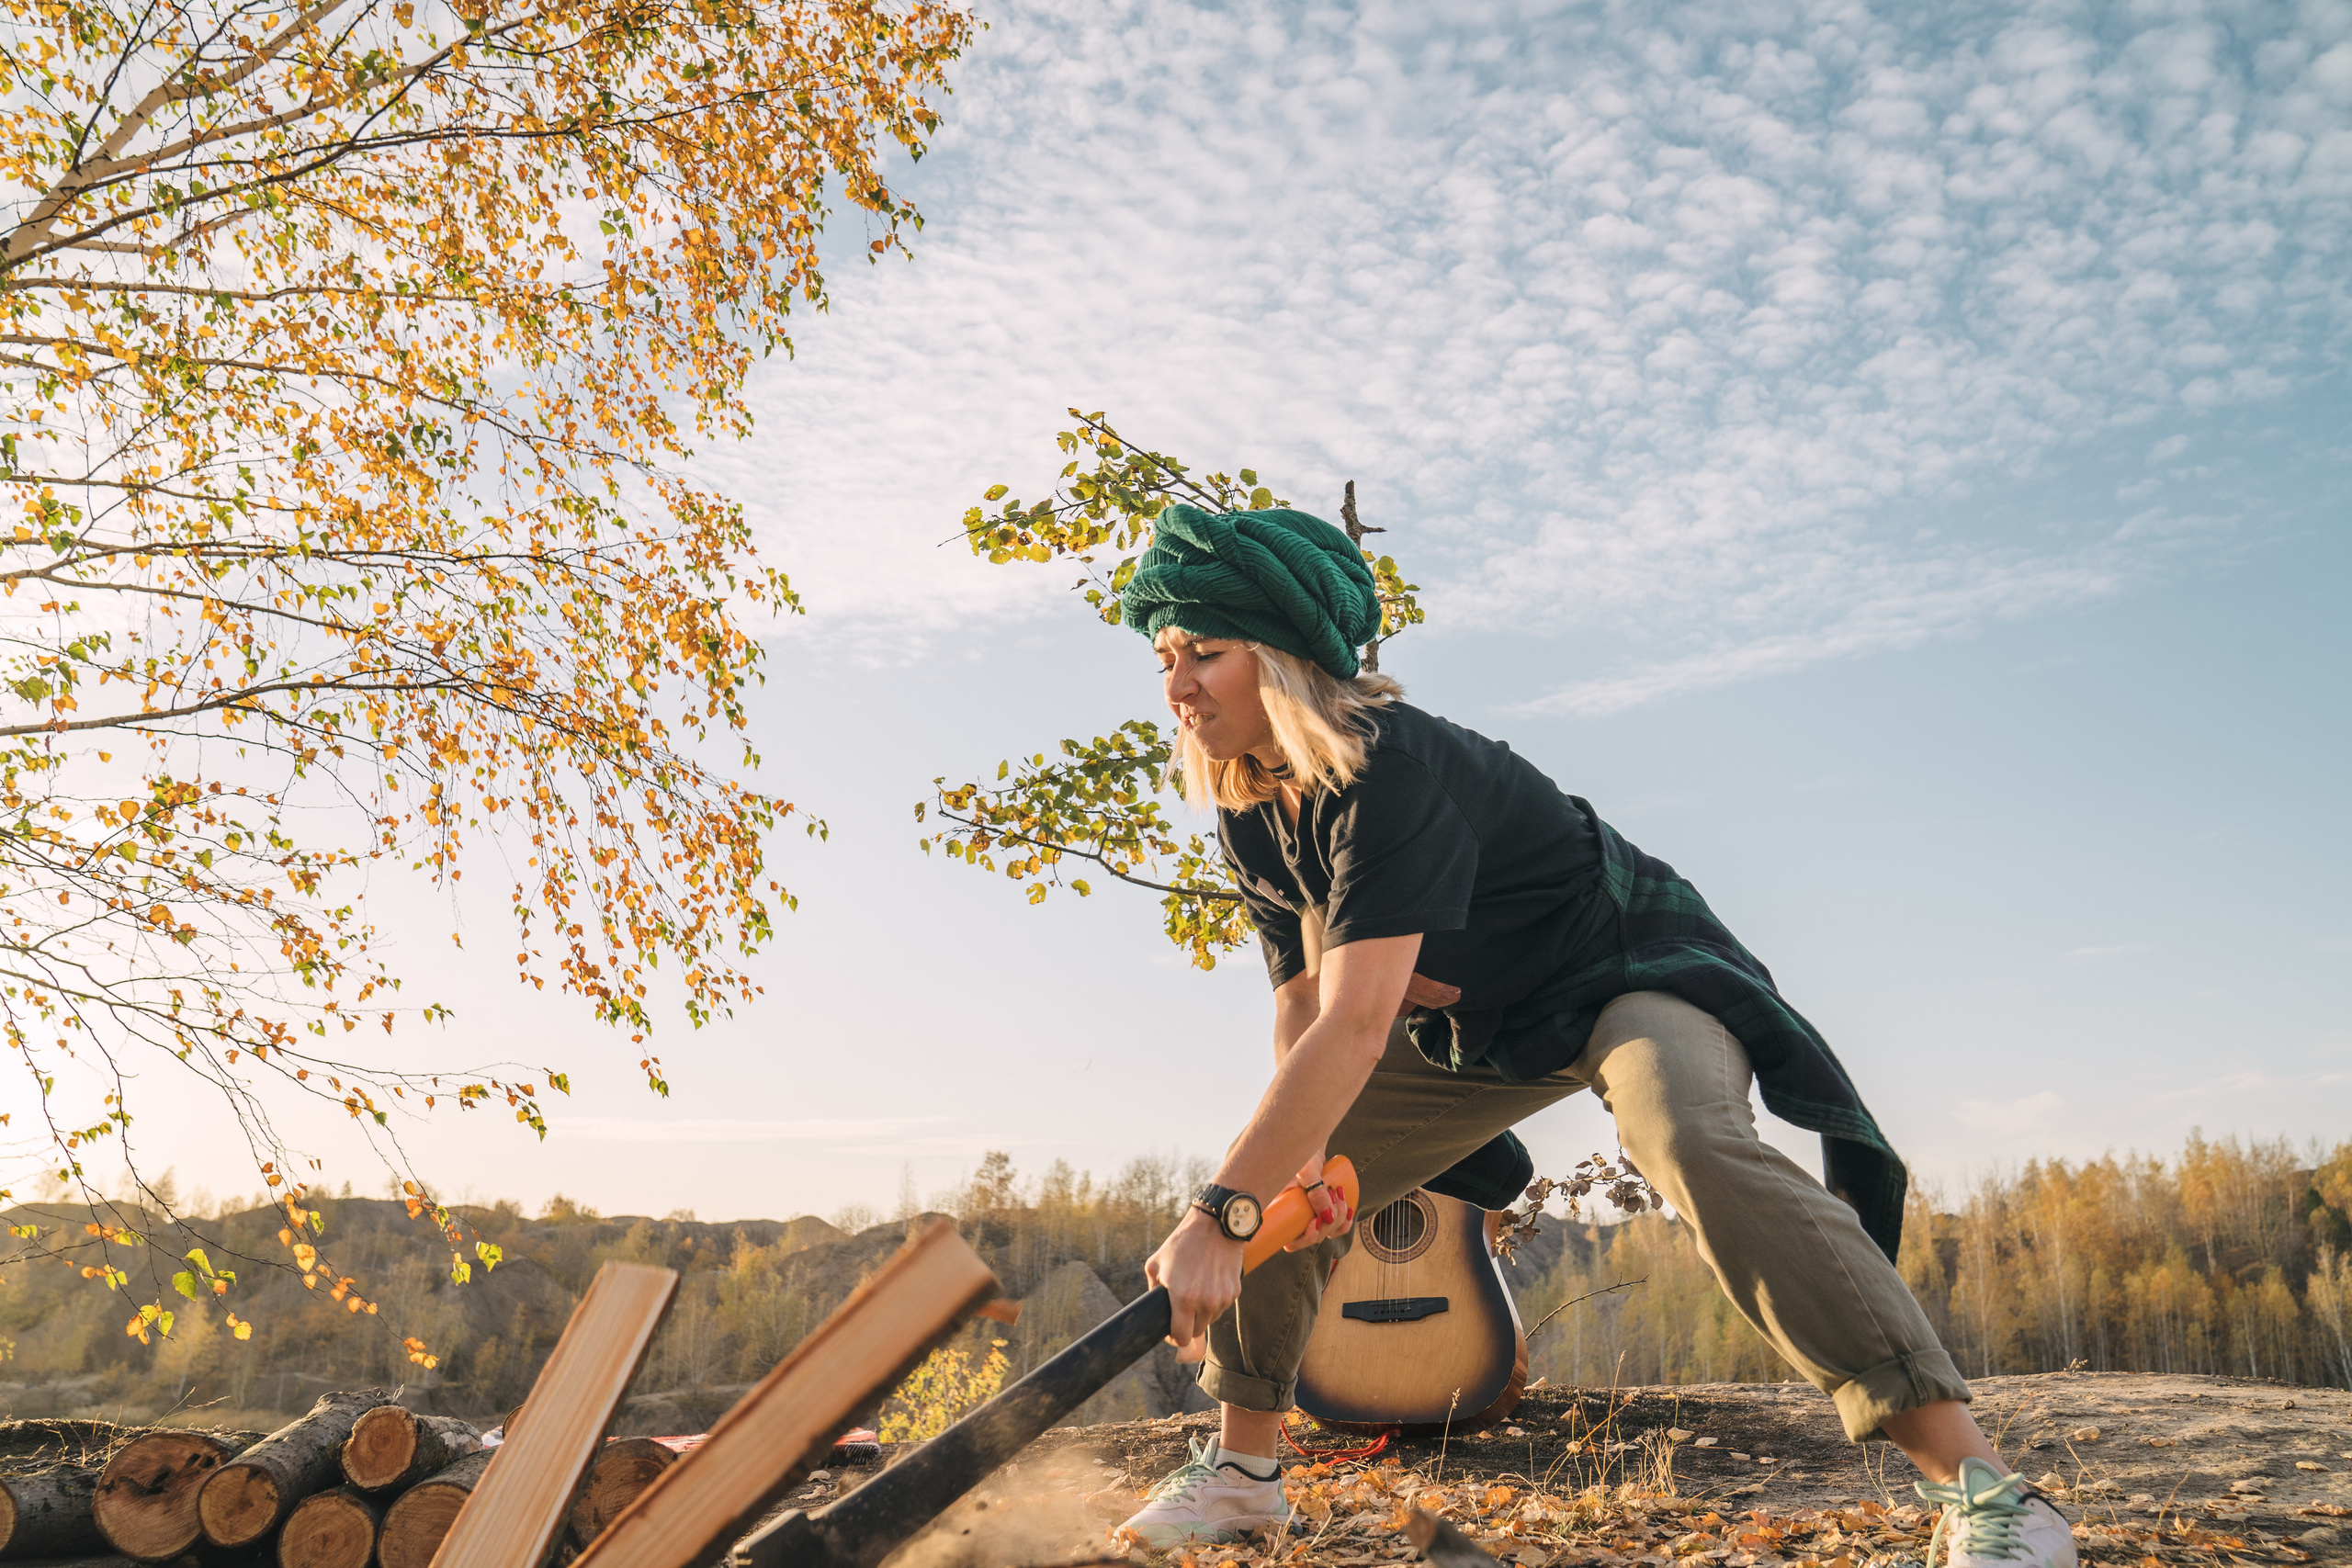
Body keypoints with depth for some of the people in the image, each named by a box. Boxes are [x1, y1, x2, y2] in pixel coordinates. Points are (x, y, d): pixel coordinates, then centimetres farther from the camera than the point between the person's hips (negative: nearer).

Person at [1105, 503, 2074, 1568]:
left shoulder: (1393, 771, -34)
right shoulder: (1251, 817, -6)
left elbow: (1357, 1026, -42)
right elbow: (1302, 1000, -4)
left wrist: (1219, 1215, -44)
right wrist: (1299, 1149, -23)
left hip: (1629, 972, -8)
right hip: (1483, 1026, 8)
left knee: (1695, 1143, -38)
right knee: (1276, 1177, 1)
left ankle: (1973, 1477, -33)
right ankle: (1243, 1468, 17)